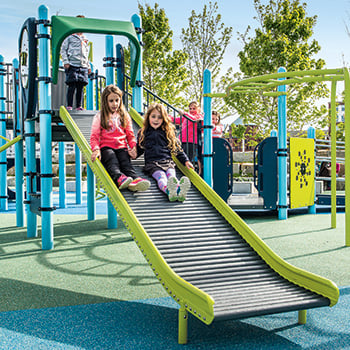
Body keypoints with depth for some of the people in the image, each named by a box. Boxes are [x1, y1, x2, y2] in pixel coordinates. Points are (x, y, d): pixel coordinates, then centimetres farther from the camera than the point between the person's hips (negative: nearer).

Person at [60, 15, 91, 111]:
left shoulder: (85, 40, 23)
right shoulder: (70, 37, 7)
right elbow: (63, 50, 4)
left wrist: (88, 66, 19)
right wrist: (66, 62, -9)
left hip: (83, 66, 5)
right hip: (72, 65, -5)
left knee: (81, 86, 0)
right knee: (72, 85, -11)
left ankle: (79, 106, 4)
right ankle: (69, 105, -8)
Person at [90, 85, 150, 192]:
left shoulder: (124, 116, 21)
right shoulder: (99, 117, 11)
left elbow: (130, 135, 21)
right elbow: (94, 136, 6)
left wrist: (133, 147, 1)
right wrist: (96, 149, -14)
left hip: (121, 147, 2)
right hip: (106, 147, -2)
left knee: (125, 161, -30)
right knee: (112, 160, -35)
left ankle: (134, 180, -58)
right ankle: (119, 178, -63)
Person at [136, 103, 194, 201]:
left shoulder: (168, 133, 22)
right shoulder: (143, 133, 21)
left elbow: (177, 148, 23)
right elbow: (139, 149, 25)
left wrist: (185, 160, 10)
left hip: (168, 161, 2)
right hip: (152, 163, -2)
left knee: (171, 175, -33)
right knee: (161, 176, -35)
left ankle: (179, 190, -66)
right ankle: (168, 190, -69)